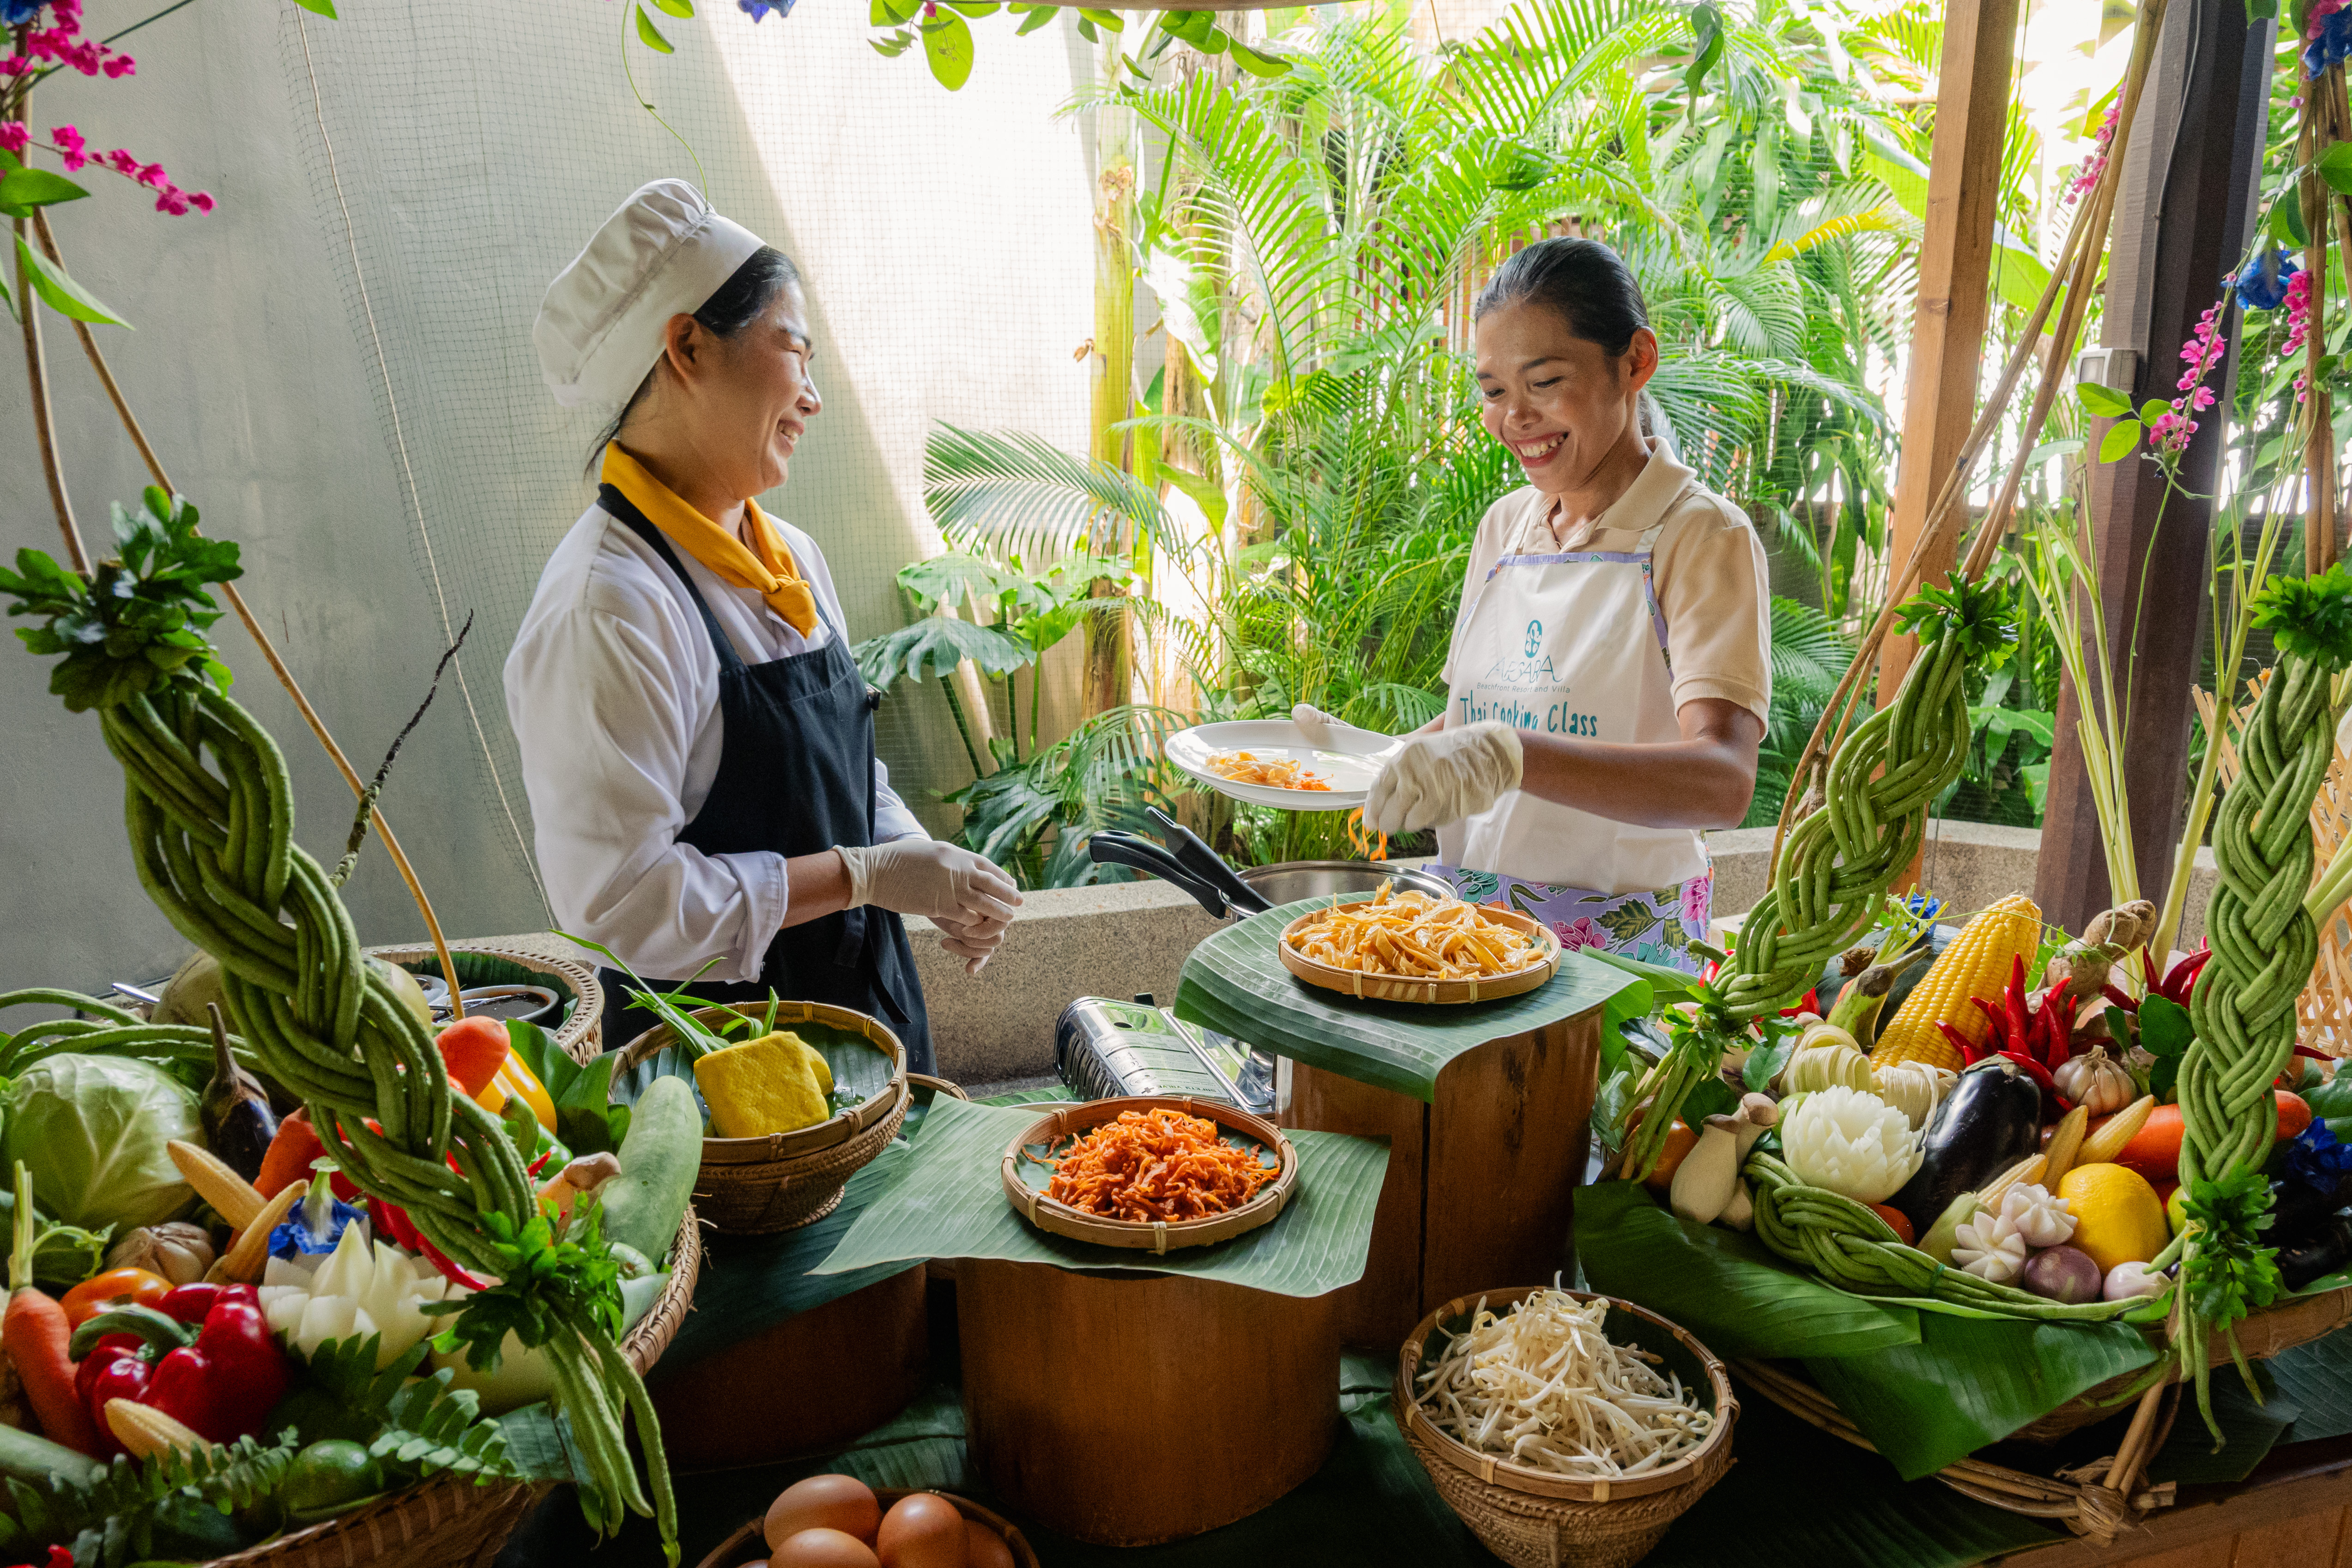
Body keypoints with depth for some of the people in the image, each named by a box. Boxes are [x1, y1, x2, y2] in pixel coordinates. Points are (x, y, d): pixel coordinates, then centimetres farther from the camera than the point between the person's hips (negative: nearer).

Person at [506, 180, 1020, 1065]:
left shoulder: (793, 559, 6)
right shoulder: (607, 608, -22)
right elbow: (619, 898, -24)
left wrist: (929, 871, -5)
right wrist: (870, 876, -20)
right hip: (715, 1044, -8)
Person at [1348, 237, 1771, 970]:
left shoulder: (1701, 537, -7)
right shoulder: (1504, 526, 11)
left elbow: (1722, 781, -22)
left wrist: (1511, 757, -36)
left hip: (1617, 942, -4)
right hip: (1468, 920, 5)